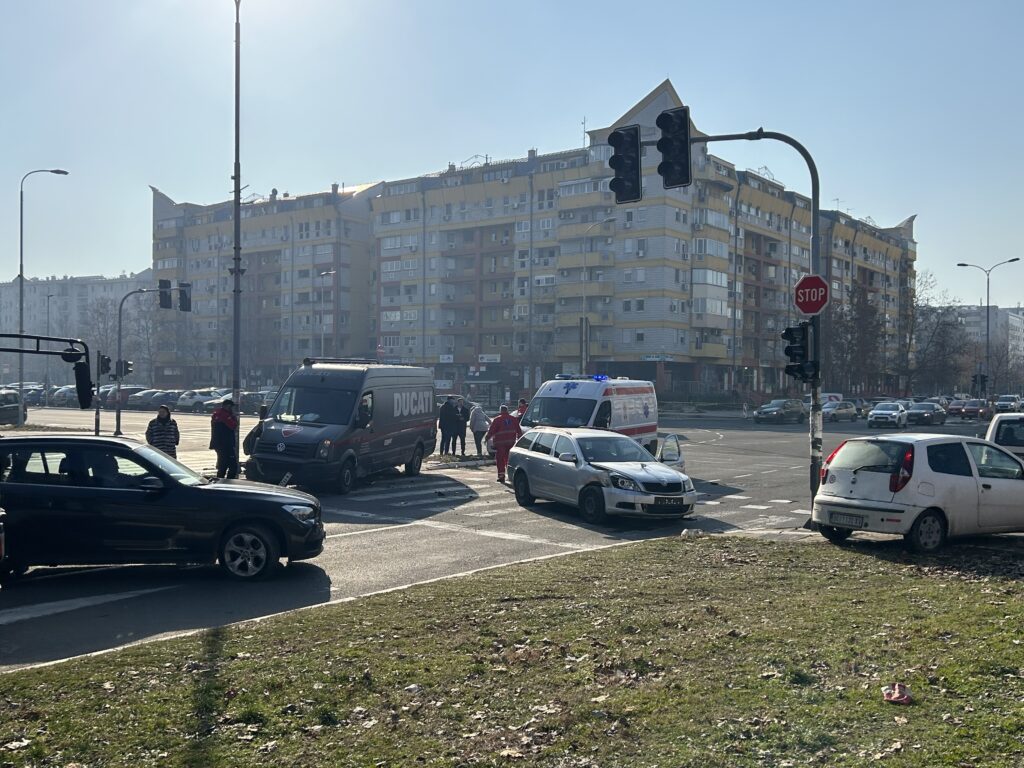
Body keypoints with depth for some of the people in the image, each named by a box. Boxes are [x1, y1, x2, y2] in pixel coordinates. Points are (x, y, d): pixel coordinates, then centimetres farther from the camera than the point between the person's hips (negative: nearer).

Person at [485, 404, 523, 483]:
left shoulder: (497, 419, -5)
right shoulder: (514, 419, 9)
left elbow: (491, 430, -5)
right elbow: (519, 430, 14)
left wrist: (487, 438, 6)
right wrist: (519, 438, 25)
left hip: (500, 442, -4)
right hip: (511, 441, 4)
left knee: (500, 459, -1)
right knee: (509, 459, 16)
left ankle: (501, 475, -9)